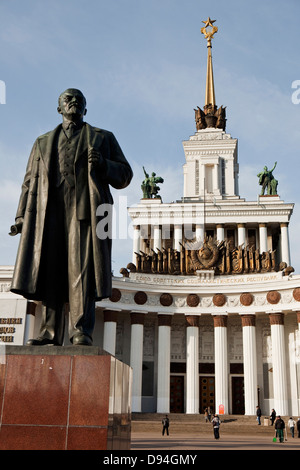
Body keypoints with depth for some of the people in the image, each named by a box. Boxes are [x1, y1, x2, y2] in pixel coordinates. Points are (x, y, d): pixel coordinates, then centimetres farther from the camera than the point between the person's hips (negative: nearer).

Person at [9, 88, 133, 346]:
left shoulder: (103, 138, 20)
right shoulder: (43, 142, 27)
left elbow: (124, 176, 12)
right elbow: (31, 182, 20)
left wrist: (102, 164, -8)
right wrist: (22, 215, 8)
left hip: (85, 210, -2)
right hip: (50, 212, 3)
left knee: (83, 269, -13)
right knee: (49, 271, -4)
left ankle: (82, 331, -13)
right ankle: (50, 332, -3)